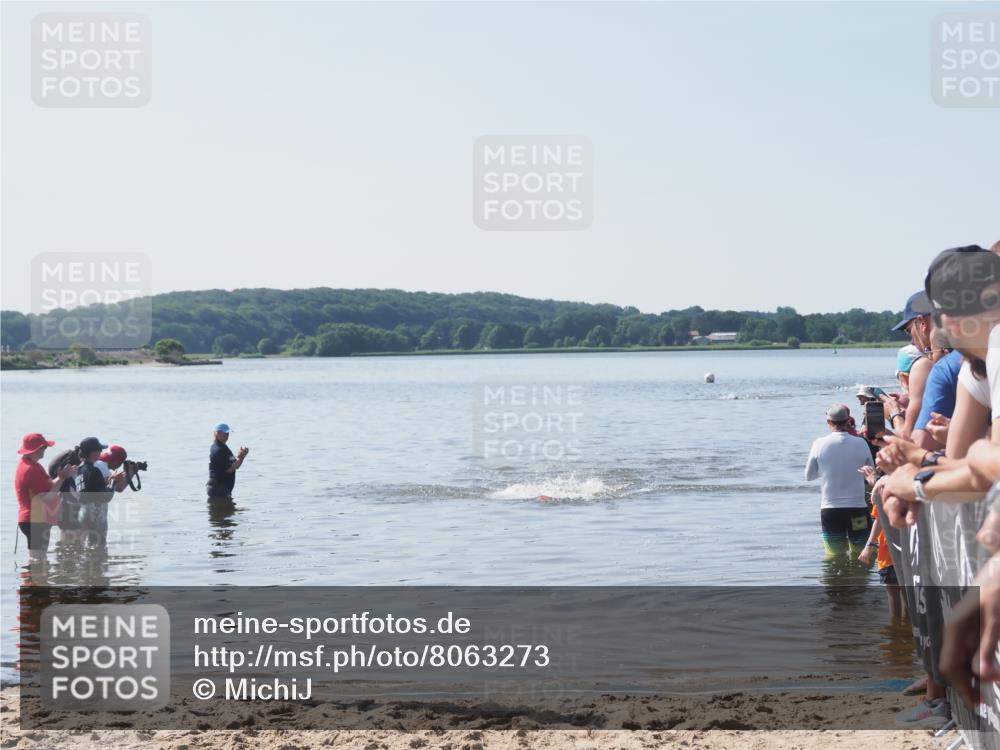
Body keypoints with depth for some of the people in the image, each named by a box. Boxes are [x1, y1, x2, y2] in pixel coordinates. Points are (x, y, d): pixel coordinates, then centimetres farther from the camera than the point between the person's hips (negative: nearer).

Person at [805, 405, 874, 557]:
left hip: (829, 510, 0)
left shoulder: (820, 444, -5)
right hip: (857, 509, 0)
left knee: (834, 555, 7)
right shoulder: (861, 443, -5)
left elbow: (809, 476, 7)